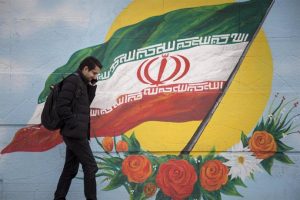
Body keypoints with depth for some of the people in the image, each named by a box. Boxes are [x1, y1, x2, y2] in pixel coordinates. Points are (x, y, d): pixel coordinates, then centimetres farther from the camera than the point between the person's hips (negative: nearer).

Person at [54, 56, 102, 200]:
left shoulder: (81, 83, 17)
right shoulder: (72, 80, -13)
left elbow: (86, 103, 19)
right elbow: (61, 107, -19)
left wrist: (92, 86, 8)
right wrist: (76, 125, -15)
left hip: (74, 133, 10)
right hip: (75, 133, -10)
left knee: (70, 169, 11)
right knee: (91, 167, -7)